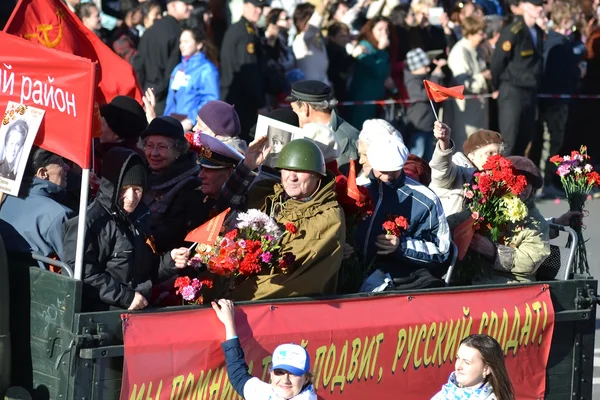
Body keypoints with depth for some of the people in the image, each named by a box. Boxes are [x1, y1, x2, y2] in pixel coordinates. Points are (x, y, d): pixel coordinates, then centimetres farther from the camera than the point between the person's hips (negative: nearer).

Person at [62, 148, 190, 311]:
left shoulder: (136, 221, 18)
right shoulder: (90, 222, -7)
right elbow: (79, 273, -17)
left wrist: (170, 261, 6)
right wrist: (125, 296, -16)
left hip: (138, 313, 8)